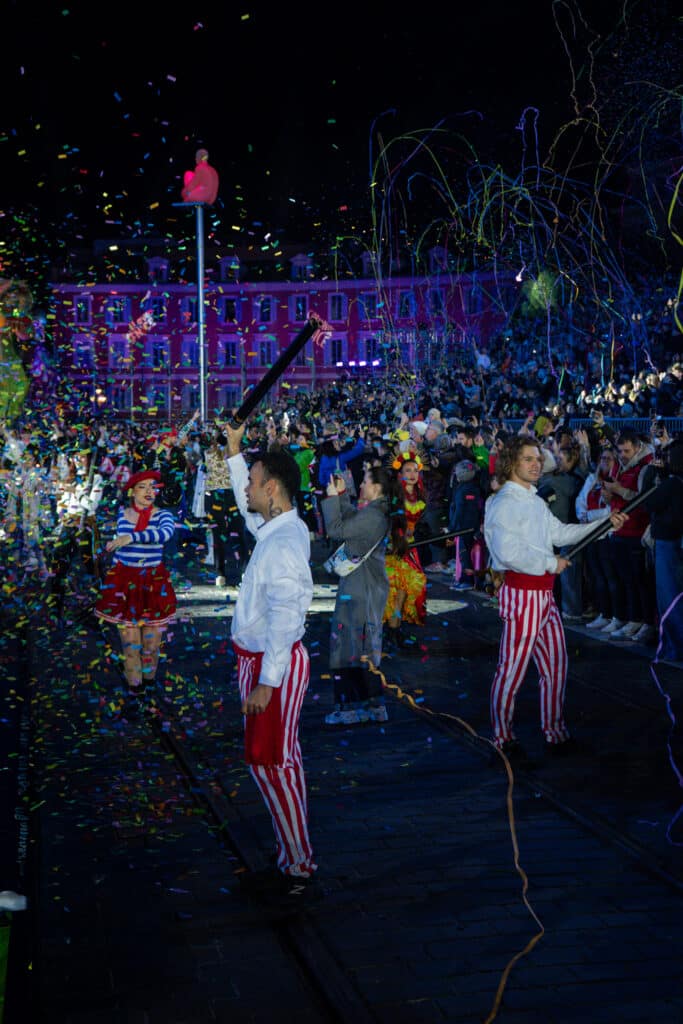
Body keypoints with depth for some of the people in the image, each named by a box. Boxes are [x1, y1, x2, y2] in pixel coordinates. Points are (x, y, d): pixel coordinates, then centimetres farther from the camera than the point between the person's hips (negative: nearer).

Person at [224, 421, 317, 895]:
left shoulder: (284, 545, -23)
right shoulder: (276, 527, 6)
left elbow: (285, 620, -27)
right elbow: (246, 505, 30)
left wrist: (267, 681, -26)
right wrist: (234, 451, 32)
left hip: (273, 663, -10)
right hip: (261, 659, 10)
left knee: (269, 761, -3)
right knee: (280, 759, 15)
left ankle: (298, 865, 6)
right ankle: (295, 854, 26)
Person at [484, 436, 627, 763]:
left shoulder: (535, 501, 15)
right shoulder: (503, 503, -13)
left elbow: (559, 532, 19)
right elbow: (509, 553, -23)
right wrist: (551, 563, -14)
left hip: (544, 594, 9)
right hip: (521, 593, -9)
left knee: (556, 665, 15)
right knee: (512, 669, 0)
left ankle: (554, 730, 28)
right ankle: (503, 737, 13)